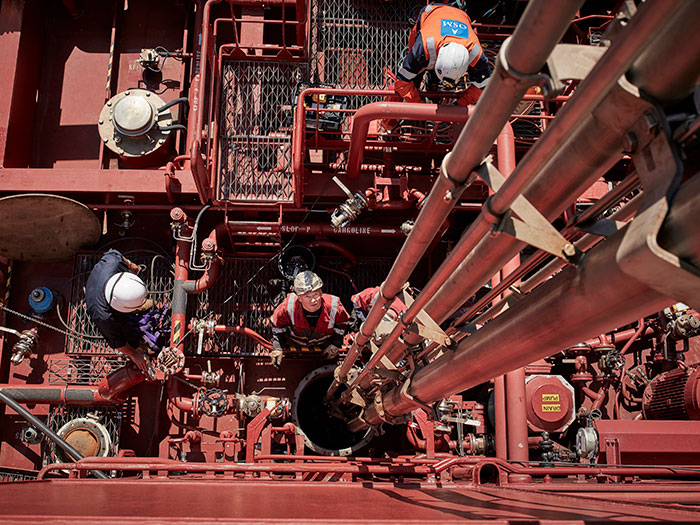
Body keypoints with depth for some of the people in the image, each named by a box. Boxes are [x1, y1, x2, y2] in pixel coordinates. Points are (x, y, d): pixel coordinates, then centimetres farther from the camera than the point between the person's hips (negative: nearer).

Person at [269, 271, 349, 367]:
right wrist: (277, 348, -14)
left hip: (323, 344, 1)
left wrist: (335, 345, -8)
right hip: (294, 341, 0)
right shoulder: (289, 306, -37)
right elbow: (278, 325, -14)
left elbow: (341, 324, -10)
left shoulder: (333, 306, -35)